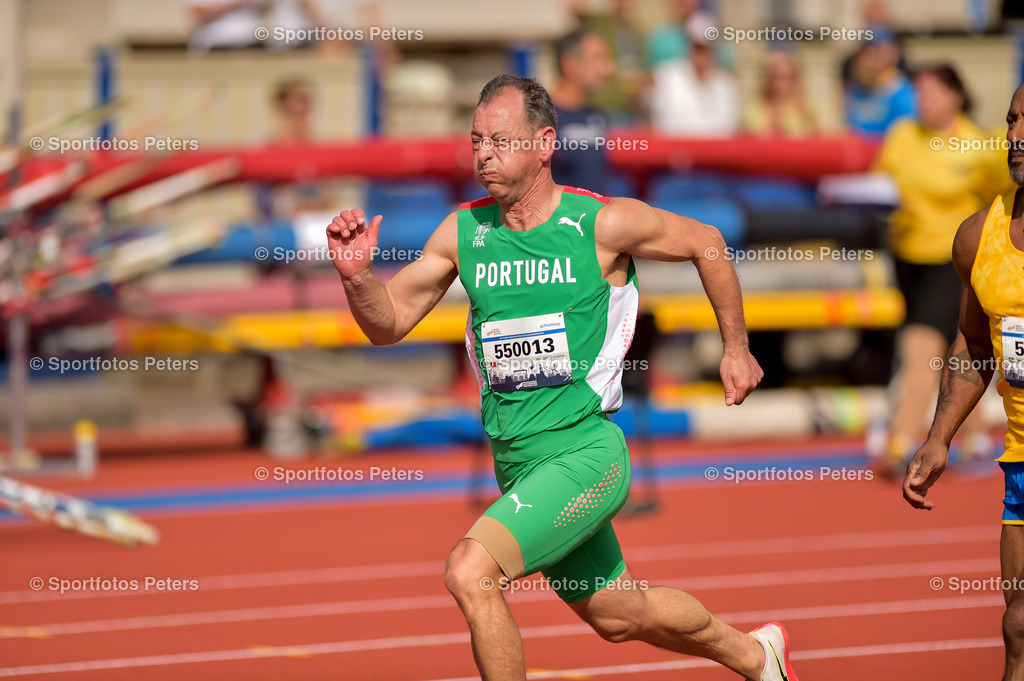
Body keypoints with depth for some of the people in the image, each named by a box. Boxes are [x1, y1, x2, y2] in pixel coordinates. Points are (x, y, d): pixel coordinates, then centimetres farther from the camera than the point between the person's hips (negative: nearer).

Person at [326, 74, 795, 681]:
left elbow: (704, 243, 5)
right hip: (517, 465, 6)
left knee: (470, 573, -25)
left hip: (584, 454, -6)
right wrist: (357, 276, -16)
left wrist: (737, 348, 11)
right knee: (619, 617, 20)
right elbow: (388, 324, 4)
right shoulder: (462, 233, 1)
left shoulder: (603, 224, -11)